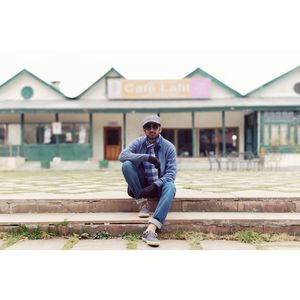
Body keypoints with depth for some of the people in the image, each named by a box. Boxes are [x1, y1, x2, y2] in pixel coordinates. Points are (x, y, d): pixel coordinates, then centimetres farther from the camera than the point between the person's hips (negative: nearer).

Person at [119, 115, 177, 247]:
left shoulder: (168, 147, -3)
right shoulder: (138, 143, -1)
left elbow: (171, 172, -11)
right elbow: (122, 155, -19)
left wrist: (155, 185, -26)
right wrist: (147, 157, -31)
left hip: (158, 186, 0)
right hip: (140, 186, 1)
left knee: (170, 187, -35)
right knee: (126, 165, -24)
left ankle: (151, 230, -49)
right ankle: (142, 203, -15)